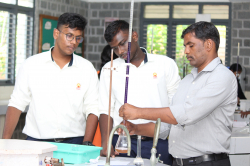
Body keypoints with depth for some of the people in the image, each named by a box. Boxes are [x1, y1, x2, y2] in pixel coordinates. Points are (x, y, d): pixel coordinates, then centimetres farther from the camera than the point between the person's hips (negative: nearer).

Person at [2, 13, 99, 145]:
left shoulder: (87, 69, 7)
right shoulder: (31, 64, 5)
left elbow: (92, 109, 4)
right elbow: (16, 104, 6)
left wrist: (87, 144, -8)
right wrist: (6, 141, -3)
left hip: (74, 142, 0)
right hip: (36, 141, 0)